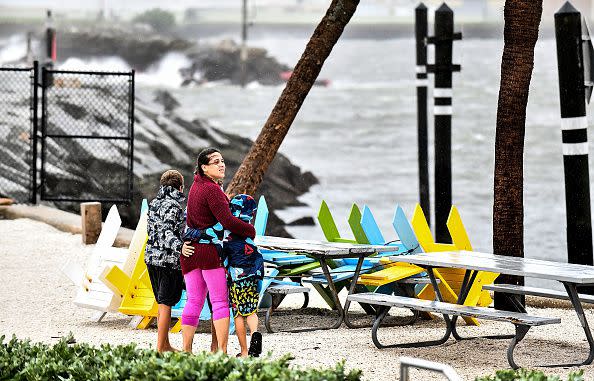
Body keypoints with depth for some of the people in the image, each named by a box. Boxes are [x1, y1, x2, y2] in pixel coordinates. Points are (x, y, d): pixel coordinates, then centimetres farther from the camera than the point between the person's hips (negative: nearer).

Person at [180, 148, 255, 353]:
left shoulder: (196, 186, 17)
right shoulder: (212, 190, -12)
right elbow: (228, 221, -19)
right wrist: (251, 231, -7)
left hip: (190, 251, 8)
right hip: (210, 250, -8)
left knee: (193, 302, 9)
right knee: (220, 301, -5)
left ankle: (186, 350, 6)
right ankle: (222, 351, -10)